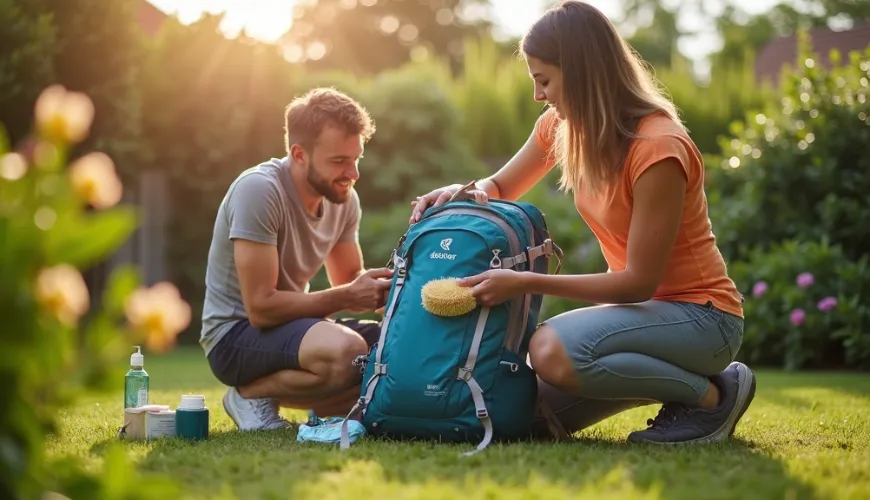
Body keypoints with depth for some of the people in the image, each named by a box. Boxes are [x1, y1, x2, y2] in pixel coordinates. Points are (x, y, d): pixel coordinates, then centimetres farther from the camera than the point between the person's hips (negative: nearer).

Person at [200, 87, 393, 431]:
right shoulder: (259, 190, -22)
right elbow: (261, 307, -24)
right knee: (348, 352, -33)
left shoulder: (344, 198, -1)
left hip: (291, 325, 7)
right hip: (236, 333, -7)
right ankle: (251, 393, -8)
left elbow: (349, 281, 10)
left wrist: (381, 285, -12)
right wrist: (347, 297, -23)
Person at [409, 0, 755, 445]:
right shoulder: (561, 126, 0)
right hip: (642, 306, 8)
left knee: (553, 350, -31)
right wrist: (464, 192, -10)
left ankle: (712, 393, -10)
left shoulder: (657, 148, -24)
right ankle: (671, 376, 13)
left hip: (699, 315, -8)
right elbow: (499, 189, 15)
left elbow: (640, 280, -23)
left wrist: (525, 283, -26)